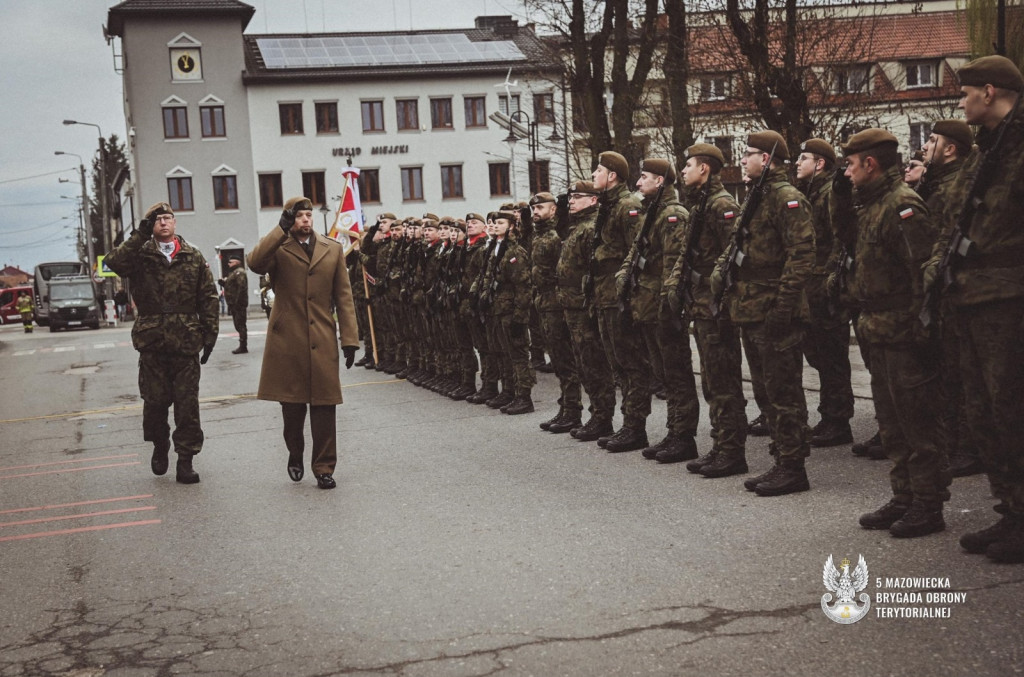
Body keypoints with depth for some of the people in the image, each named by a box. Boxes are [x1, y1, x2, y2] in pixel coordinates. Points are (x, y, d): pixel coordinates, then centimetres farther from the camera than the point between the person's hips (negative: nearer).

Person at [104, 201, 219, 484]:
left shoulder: (193, 257, 7)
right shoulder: (140, 254, 4)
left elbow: (208, 297, 8)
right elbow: (114, 263, -17)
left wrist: (210, 334, 2)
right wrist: (140, 235, -18)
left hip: (186, 341, 0)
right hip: (152, 341, 0)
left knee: (187, 402, 0)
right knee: (155, 399, 6)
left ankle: (185, 460, 7)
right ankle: (159, 445, 31)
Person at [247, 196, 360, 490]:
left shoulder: (333, 249, 11)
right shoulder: (278, 248, 4)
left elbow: (343, 296, 10)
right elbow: (255, 263, -20)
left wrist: (349, 338, 4)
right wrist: (282, 229, -19)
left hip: (322, 341, 1)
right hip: (286, 339, -1)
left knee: (324, 406, 0)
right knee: (291, 406, 7)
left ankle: (324, 468, 8)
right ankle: (295, 456, 29)